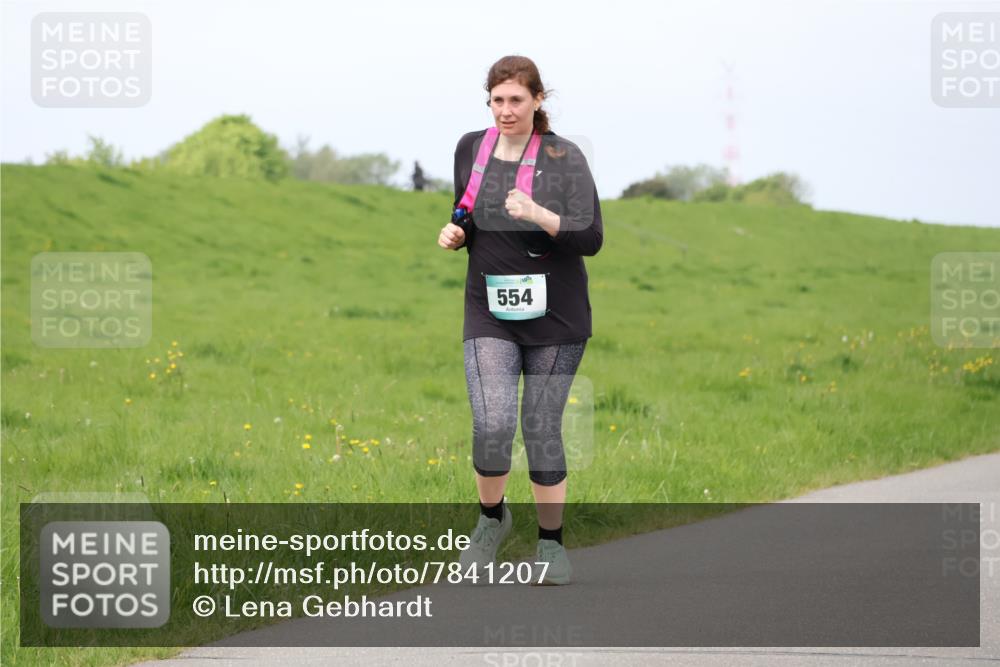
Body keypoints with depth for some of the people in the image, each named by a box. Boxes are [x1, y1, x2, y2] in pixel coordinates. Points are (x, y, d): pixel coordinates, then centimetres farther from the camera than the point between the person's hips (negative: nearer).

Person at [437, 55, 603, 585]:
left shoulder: (564, 158, -6)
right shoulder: (471, 149, 5)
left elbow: (591, 238, -12)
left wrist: (539, 216, -27)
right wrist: (455, 234, -1)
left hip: (555, 318, -2)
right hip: (491, 315, 2)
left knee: (542, 429, 2)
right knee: (491, 425, -15)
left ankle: (551, 544, 19)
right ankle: (492, 516, 13)